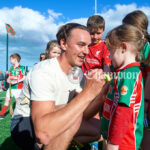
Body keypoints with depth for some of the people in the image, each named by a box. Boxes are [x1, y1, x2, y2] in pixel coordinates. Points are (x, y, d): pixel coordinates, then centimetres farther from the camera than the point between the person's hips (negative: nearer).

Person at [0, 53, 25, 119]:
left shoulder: (21, 68, -8)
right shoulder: (11, 68, 12)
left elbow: (24, 77, -11)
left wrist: (16, 81, -19)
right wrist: (8, 80, -3)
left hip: (18, 87, -6)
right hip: (10, 87, 6)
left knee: (17, 100, 1)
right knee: (7, 99, 8)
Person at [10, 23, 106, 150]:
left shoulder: (77, 73, -2)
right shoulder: (43, 72, -27)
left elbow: (84, 114, -6)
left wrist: (103, 92, -23)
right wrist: (87, 94, -40)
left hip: (55, 123, 8)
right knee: (73, 112, -32)